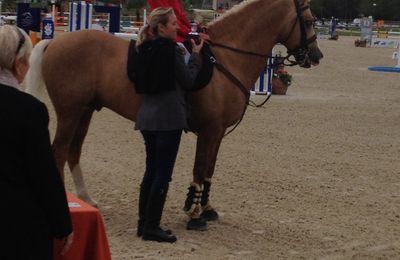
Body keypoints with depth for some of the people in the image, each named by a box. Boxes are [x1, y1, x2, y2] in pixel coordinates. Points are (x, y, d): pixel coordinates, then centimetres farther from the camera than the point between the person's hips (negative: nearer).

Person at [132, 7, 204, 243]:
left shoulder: (145, 50, 8)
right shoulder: (172, 50, -14)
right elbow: (188, 81, -8)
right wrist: (196, 55, 5)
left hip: (147, 116, 8)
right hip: (169, 117, -8)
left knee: (152, 170, 16)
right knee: (163, 174, -2)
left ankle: (144, 223, 20)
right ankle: (152, 228, 1)